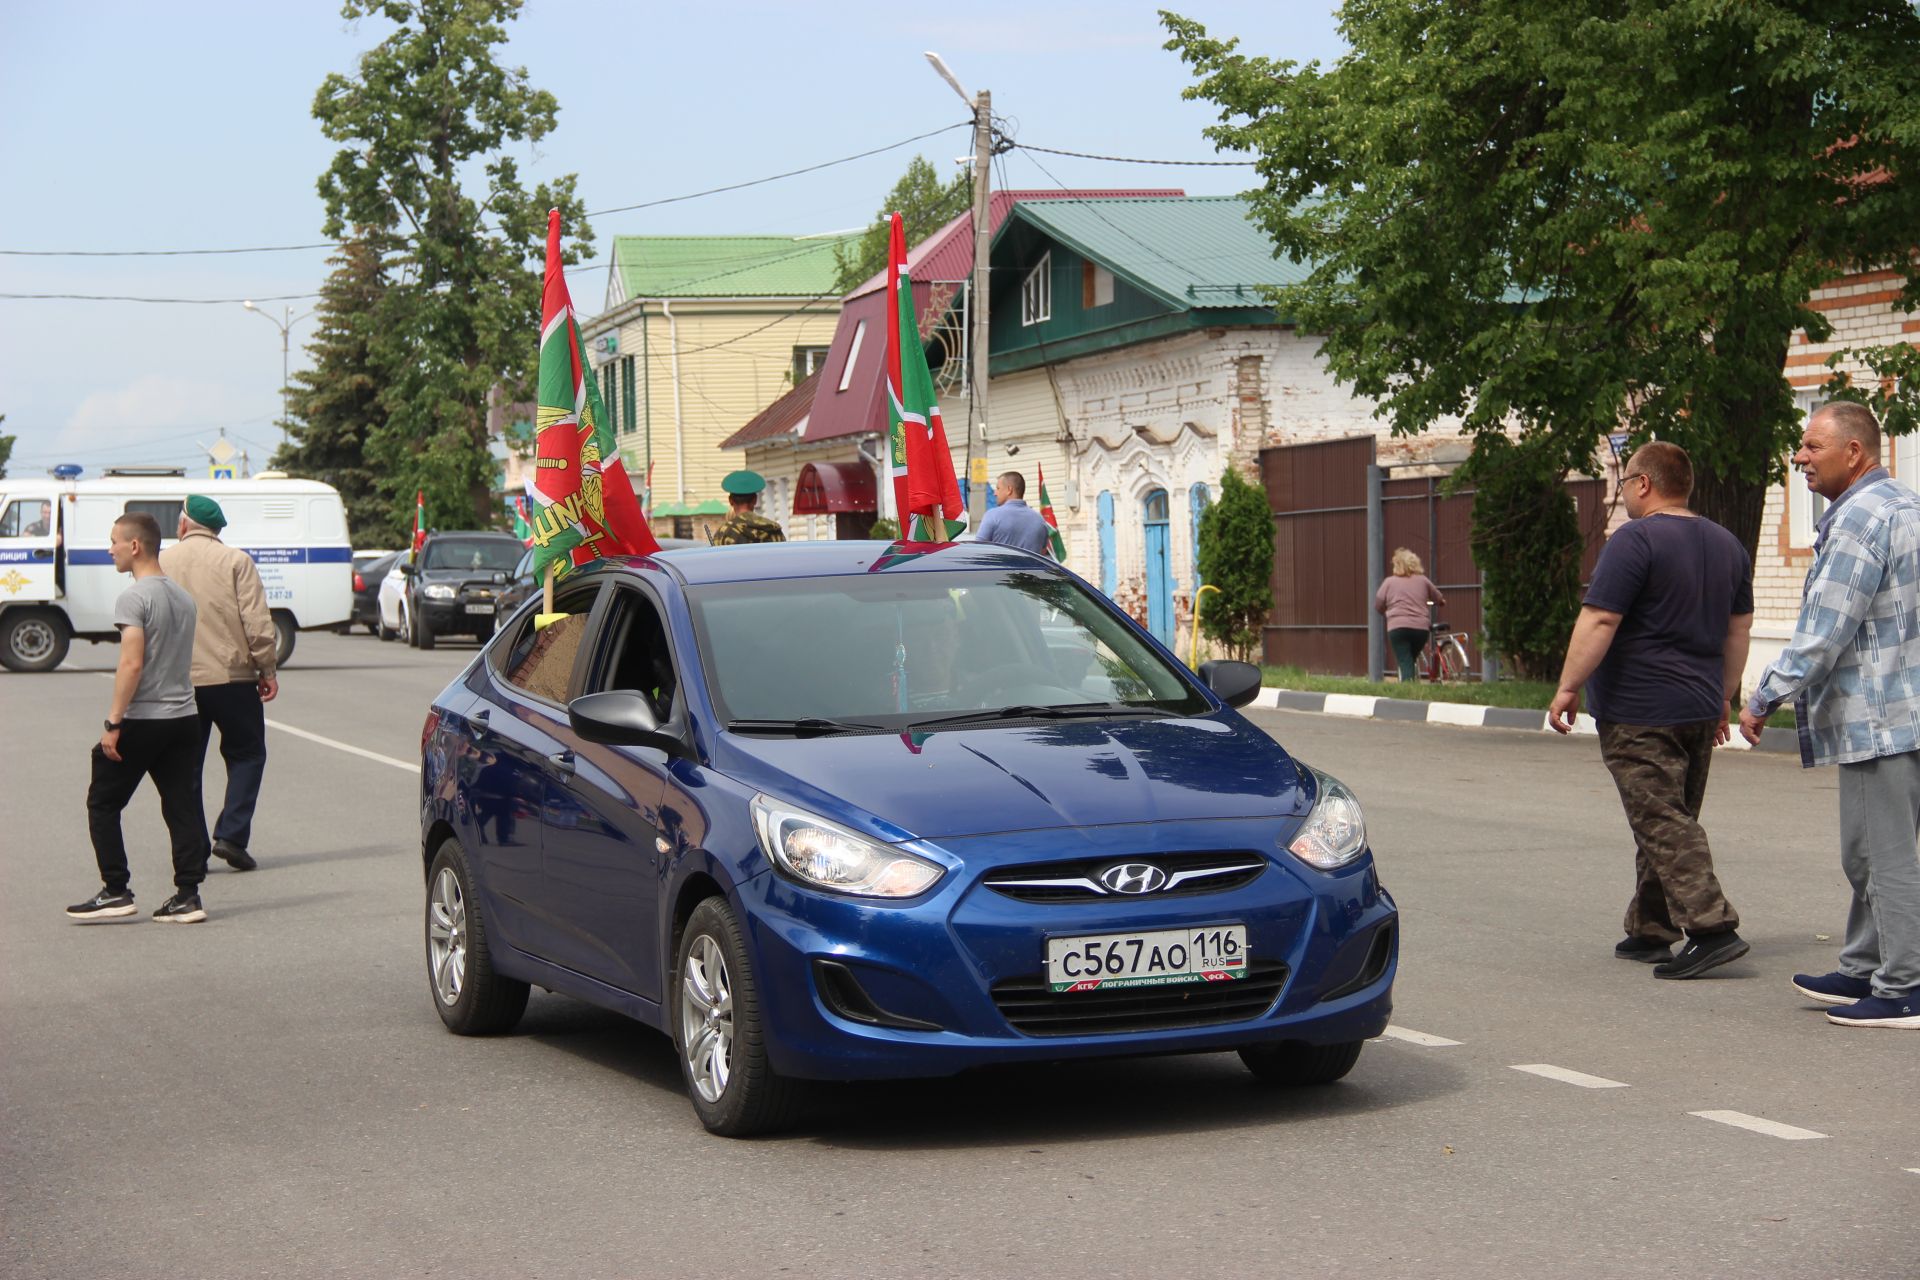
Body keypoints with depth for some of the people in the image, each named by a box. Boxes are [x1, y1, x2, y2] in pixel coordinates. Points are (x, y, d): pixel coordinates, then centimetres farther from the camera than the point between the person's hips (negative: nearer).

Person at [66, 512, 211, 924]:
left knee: (103, 803, 5)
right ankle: (188, 896, 4)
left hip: (142, 720, -7)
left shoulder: (134, 598, -13)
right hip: (184, 717, 7)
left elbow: (132, 664, -20)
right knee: (183, 806, 6)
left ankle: (116, 892, 4)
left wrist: (113, 723, -19)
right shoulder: (182, 596, 12)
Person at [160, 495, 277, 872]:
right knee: (246, 754, 10)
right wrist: (267, 670, -1)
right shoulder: (235, 561, -4)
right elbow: (257, 623, -9)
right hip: (231, 677, -3)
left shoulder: (161, 564, 5)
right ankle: (231, 834, -4)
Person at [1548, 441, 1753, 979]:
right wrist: (1722, 699, 24)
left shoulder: (1634, 541, -14)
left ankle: (1712, 927, -17)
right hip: (1699, 710, 8)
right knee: (1672, 821, 15)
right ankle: (1651, 932, 20)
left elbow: (1599, 622, -18)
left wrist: (1568, 689, -11)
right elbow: (1739, 628, 18)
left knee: (1662, 825, -8)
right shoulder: (1727, 545, 13)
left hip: (1638, 713, -8)